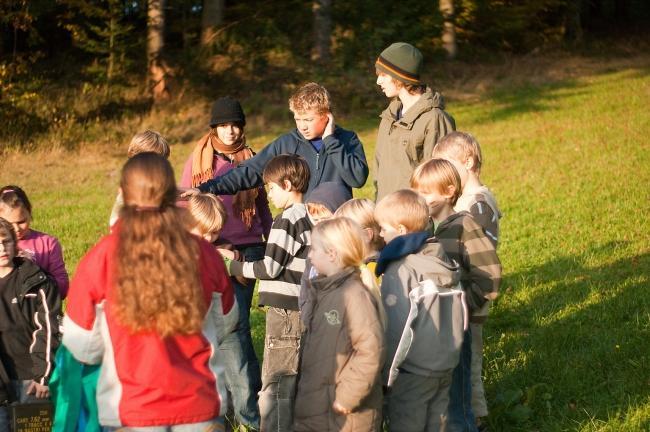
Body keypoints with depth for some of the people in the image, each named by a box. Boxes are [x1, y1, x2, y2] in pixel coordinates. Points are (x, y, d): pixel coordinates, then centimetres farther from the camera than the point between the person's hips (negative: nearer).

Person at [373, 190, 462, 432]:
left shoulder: (400, 269, -18)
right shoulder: (443, 259, 4)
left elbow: (396, 327, -17)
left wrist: (389, 372, -9)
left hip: (413, 369, -7)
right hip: (446, 364, 7)